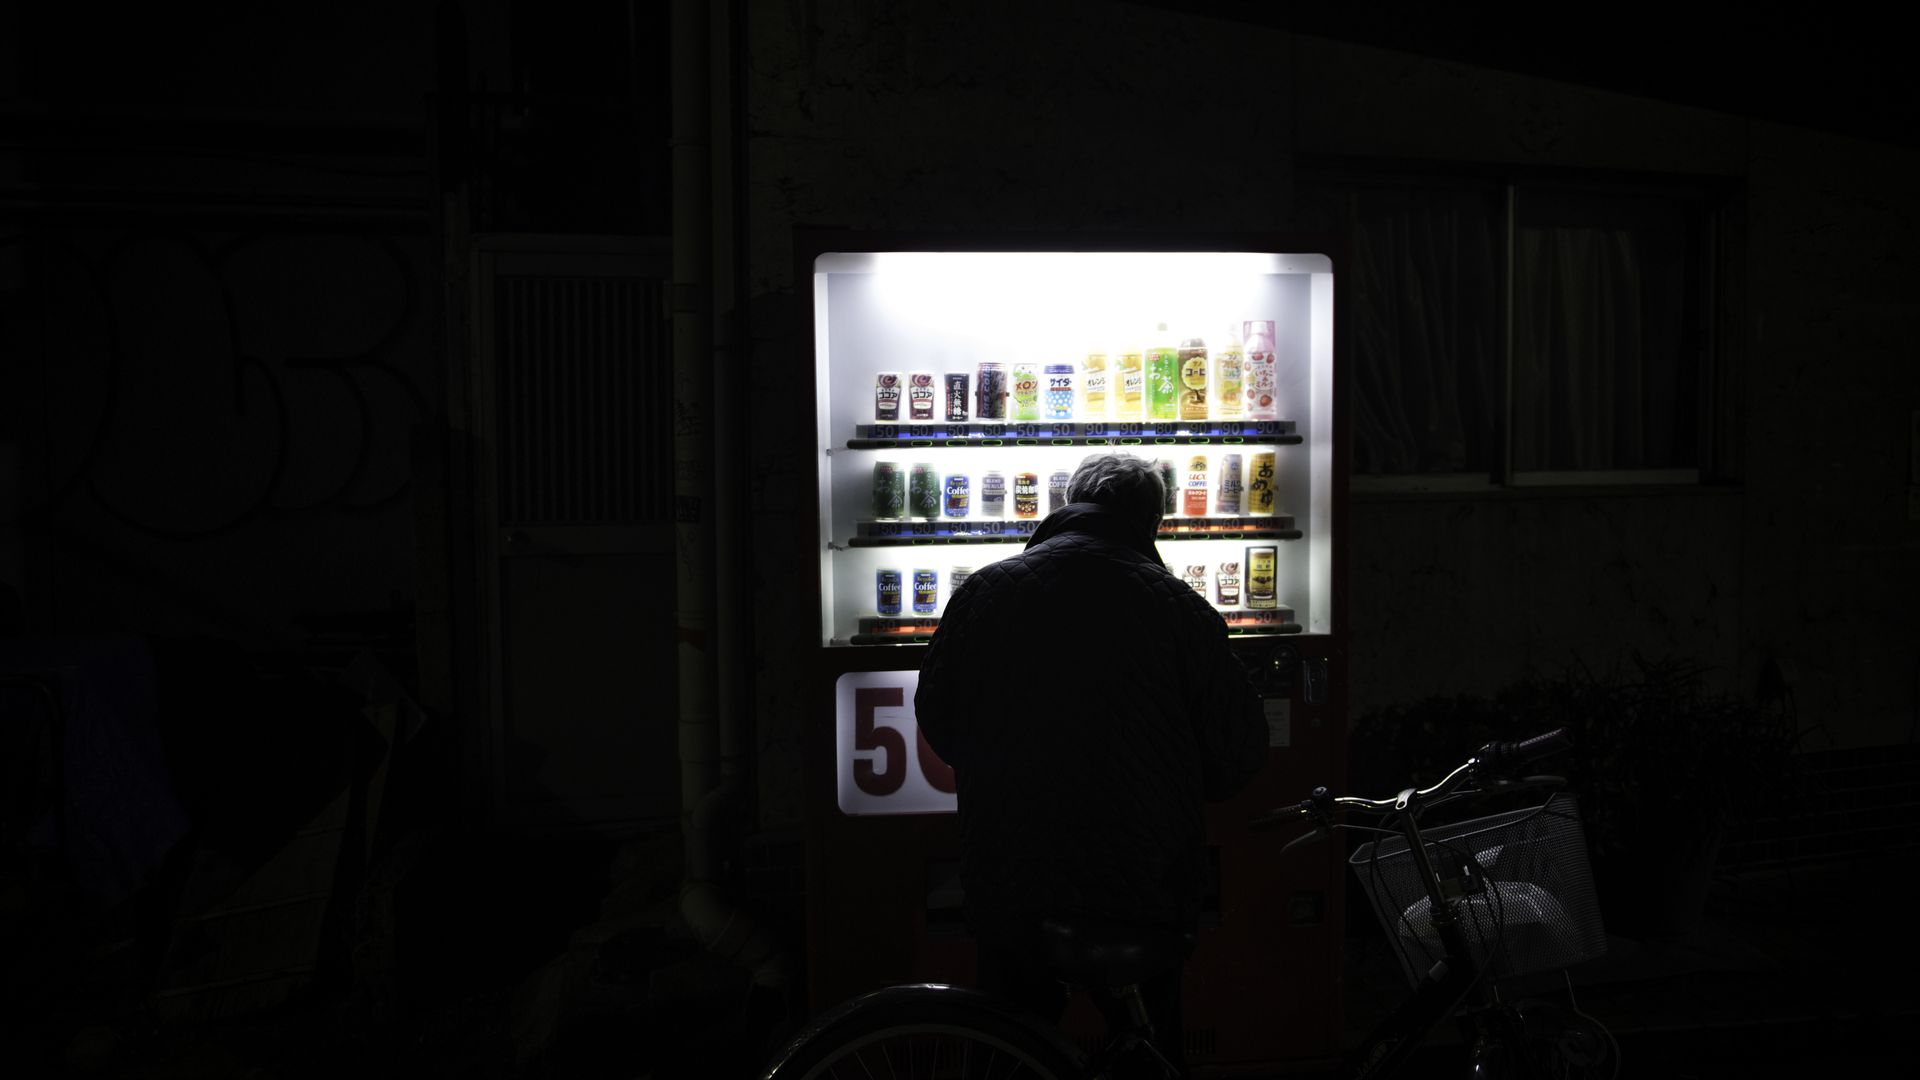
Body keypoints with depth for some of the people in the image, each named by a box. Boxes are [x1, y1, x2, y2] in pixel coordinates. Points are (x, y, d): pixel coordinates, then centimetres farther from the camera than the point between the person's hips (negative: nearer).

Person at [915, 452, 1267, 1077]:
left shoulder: (986, 589, -2)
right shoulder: (1176, 604, -7)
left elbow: (937, 718, 7)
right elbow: (1239, 751, -4)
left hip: (1011, 882, 1)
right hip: (1144, 885, -1)